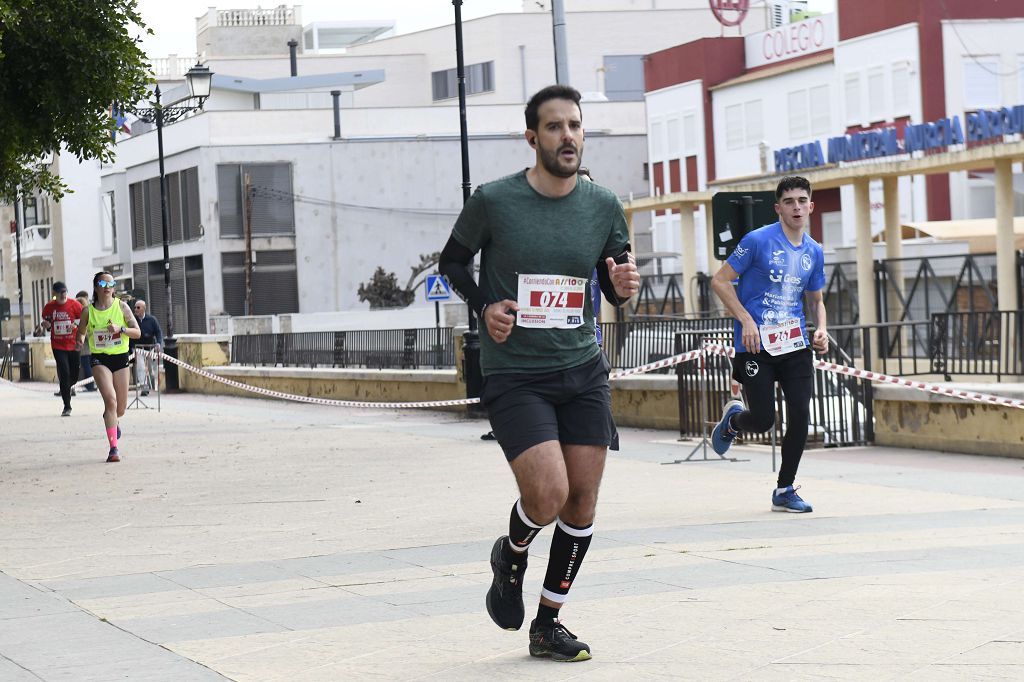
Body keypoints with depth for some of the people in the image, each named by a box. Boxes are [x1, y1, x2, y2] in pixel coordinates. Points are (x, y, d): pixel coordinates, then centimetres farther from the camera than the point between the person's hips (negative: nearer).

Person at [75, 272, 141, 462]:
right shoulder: (88, 311, -1)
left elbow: (137, 332, -3)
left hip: (120, 358, 2)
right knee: (110, 400, -21)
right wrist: (80, 339, -9)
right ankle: (113, 448, -19)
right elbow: (80, 332, 14)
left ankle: (112, 421, 48)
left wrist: (120, 328, -20)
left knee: (121, 407, 8)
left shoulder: (122, 306, -1)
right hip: (100, 359, -2)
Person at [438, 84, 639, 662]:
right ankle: (511, 557, 18)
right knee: (548, 493, -18)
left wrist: (624, 286, -10)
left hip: (584, 370, 4)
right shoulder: (493, 201, -8)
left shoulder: (604, 206, 2)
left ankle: (548, 624, 18)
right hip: (514, 373, -4)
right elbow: (453, 260, 8)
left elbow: (616, 283, 14)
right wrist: (485, 306, -9)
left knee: (583, 499, 1)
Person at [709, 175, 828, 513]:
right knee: (763, 420, -7)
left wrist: (821, 328, 3)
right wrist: (746, 320, -14)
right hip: (755, 345, -5)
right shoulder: (758, 241, -8)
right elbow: (720, 280, -5)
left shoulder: (814, 251, 10)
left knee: (800, 415, -5)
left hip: (795, 344, 5)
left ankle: (784, 491, 9)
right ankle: (733, 419, 31)